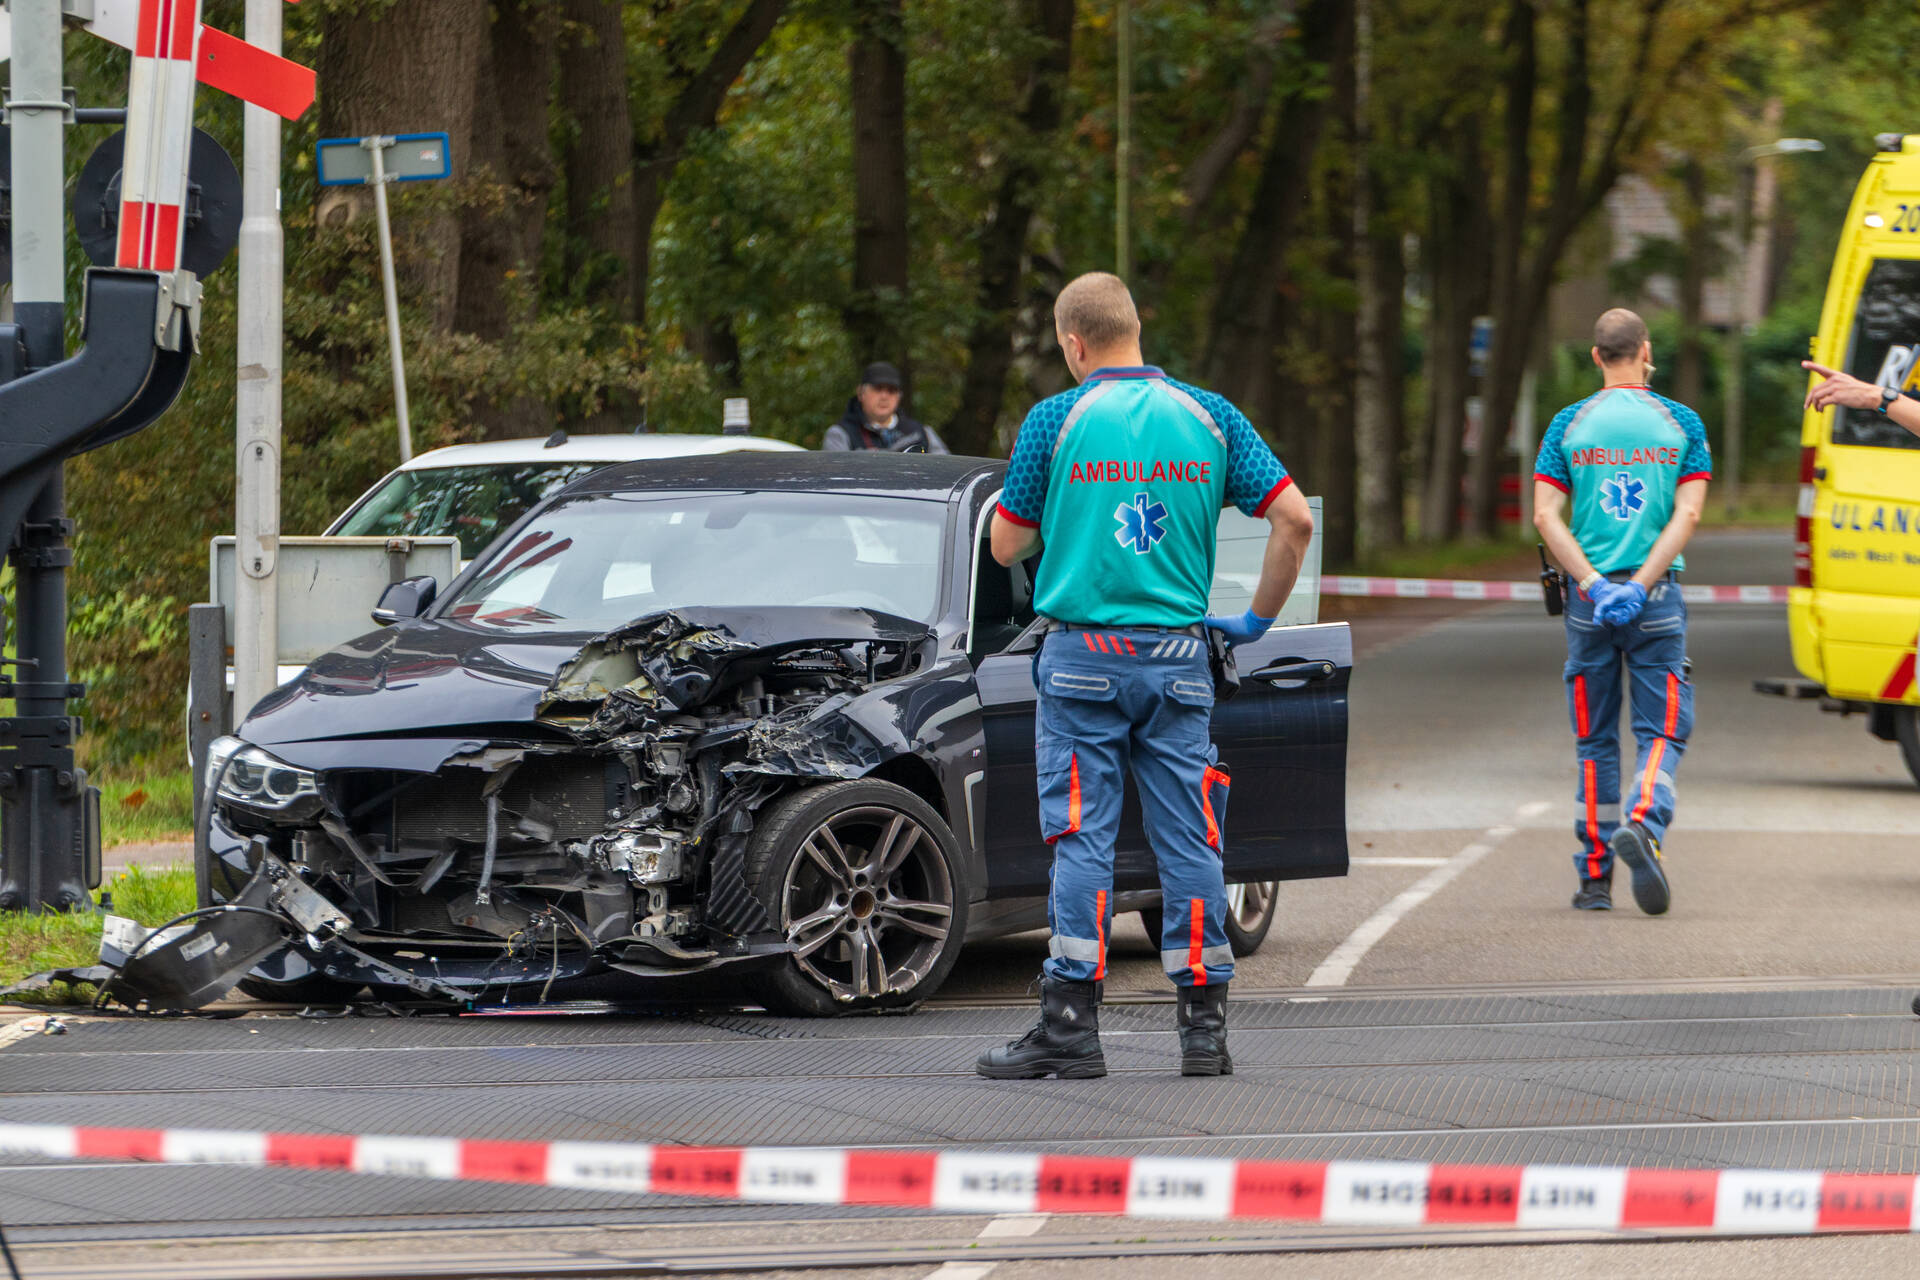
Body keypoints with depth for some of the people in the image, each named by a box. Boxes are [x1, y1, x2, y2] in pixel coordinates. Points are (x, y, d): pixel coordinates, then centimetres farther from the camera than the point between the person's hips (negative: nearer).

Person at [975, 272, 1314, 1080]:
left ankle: (1071, 1027, -5)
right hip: (1180, 658, 2)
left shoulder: (1057, 419, -3)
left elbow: (1006, 546, 1)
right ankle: (1204, 1027, 5)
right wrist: (1259, 619, 11)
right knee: (1190, 838, 5)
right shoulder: (1208, 417, 5)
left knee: (1082, 838, -1)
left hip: (1084, 657, -2)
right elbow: (1295, 519, 1)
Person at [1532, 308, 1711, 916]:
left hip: (1589, 598, 1)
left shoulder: (1569, 425, 3)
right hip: (1657, 596, -1)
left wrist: (1593, 585, -11)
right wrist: (1640, 586, -12)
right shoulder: (1681, 423, 2)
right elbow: (1688, 513, -8)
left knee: (1595, 740, 10)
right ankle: (1644, 822, -25)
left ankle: (1595, 876, 10)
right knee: (1662, 731, 3)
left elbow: (1545, 515, -5)